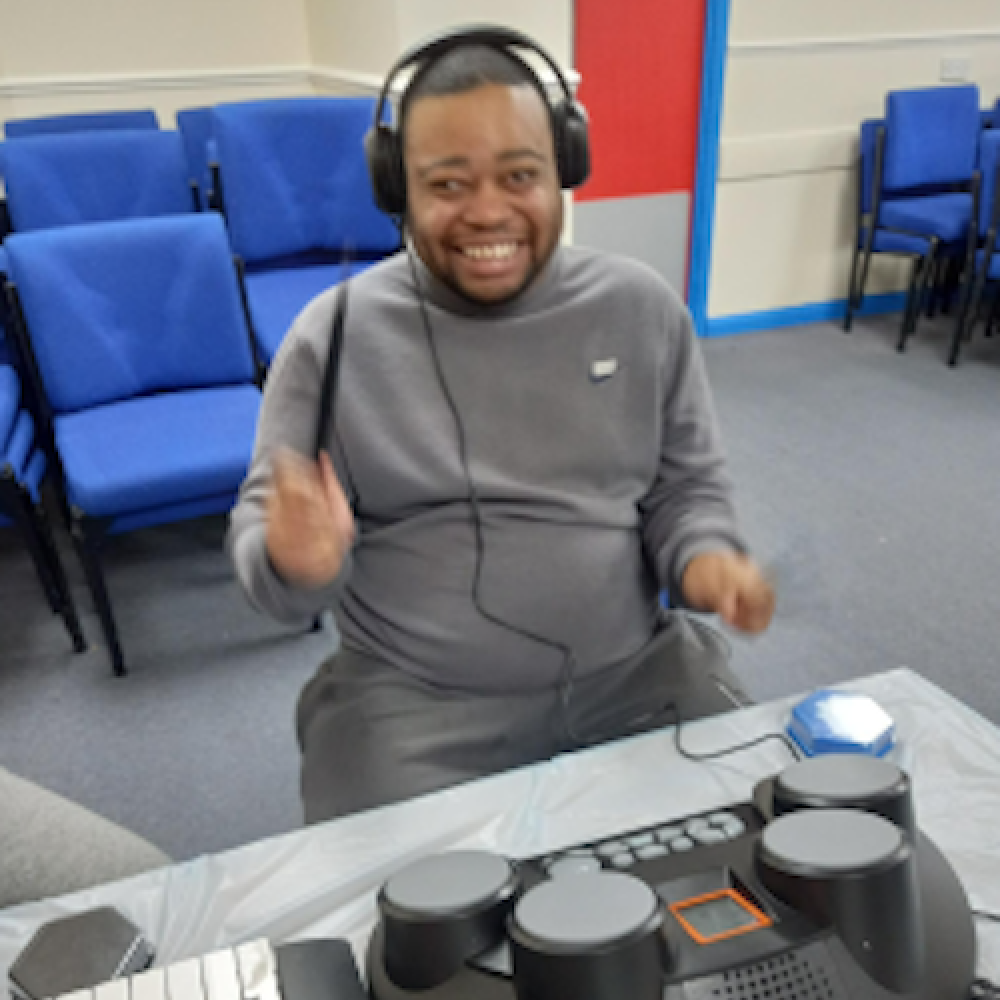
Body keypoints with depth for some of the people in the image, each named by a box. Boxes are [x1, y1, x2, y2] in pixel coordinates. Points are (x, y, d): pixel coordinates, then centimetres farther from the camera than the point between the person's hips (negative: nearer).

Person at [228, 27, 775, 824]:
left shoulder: (642, 309, 2)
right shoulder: (335, 332, -5)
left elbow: (687, 486, 9)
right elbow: (260, 526, -1)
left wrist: (704, 555, -13)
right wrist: (296, 561, -25)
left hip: (636, 673, 3)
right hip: (415, 699, -1)